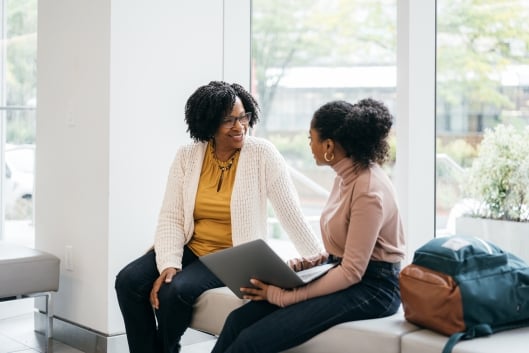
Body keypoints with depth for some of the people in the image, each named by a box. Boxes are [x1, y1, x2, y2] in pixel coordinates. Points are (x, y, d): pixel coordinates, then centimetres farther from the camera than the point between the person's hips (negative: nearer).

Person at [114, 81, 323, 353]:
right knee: (128, 281, -18)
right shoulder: (187, 156, -1)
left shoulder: (262, 155, -10)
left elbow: (292, 216, -10)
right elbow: (170, 218, -3)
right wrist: (169, 263, -19)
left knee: (175, 290, -27)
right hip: (189, 248, 4)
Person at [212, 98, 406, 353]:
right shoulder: (347, 175, 9)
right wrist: (309, 263, 2)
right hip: (343, 275, 9)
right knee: (239, 319, -10)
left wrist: (282, 296, -22)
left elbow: (352, 272, -22)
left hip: (370, 287, -8)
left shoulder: (368, 191, -20)